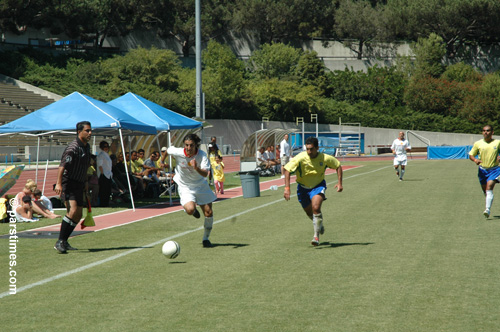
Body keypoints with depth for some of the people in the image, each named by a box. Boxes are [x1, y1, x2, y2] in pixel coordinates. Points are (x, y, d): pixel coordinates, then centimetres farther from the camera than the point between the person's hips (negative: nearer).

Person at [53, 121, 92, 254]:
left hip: (79, 185, 9)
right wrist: (58, 184, -35)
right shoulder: (73, 148, -16)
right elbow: (62, 165, -25)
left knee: (78, 215, 6)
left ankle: (64, 242, 16)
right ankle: (60, 242, -18)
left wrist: (85, 182, 25)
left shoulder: (87, 147, 12)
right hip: (68, 183, -9)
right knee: (73, 210, -22)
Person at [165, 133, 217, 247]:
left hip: (201, 185, 1)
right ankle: (194, 210, 14)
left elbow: (205, 174, -30)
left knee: (209, 213, -1)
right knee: (190, 209, -27)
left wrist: (197, 168, -49)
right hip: (185, 187, -1)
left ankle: (206, 238, 22)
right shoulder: (178, 152, -21)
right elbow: (168, 150, 3)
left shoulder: (202, 155, -21)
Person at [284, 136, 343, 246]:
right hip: (303, 187, 2)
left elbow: (338, 166, -1)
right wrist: (287, 188, -28)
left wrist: (340, 183, -7)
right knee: (309, 213, 15)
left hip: (318, 185, -2)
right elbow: (287, 169, -21)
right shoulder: (300, 158, -24)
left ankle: (316, 236, -15)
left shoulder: (325, 158, -19)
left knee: (316, 208, -26)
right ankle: (319, 226, 49)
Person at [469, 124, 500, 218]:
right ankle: (488, 205, 41)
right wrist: (475, 159, -15)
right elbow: (471, 154, 6)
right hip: (482, 170, 3)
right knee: (485, 191, 13)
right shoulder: (478, 143, -1)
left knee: (489, 188, -20)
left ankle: (488, 209, -27)